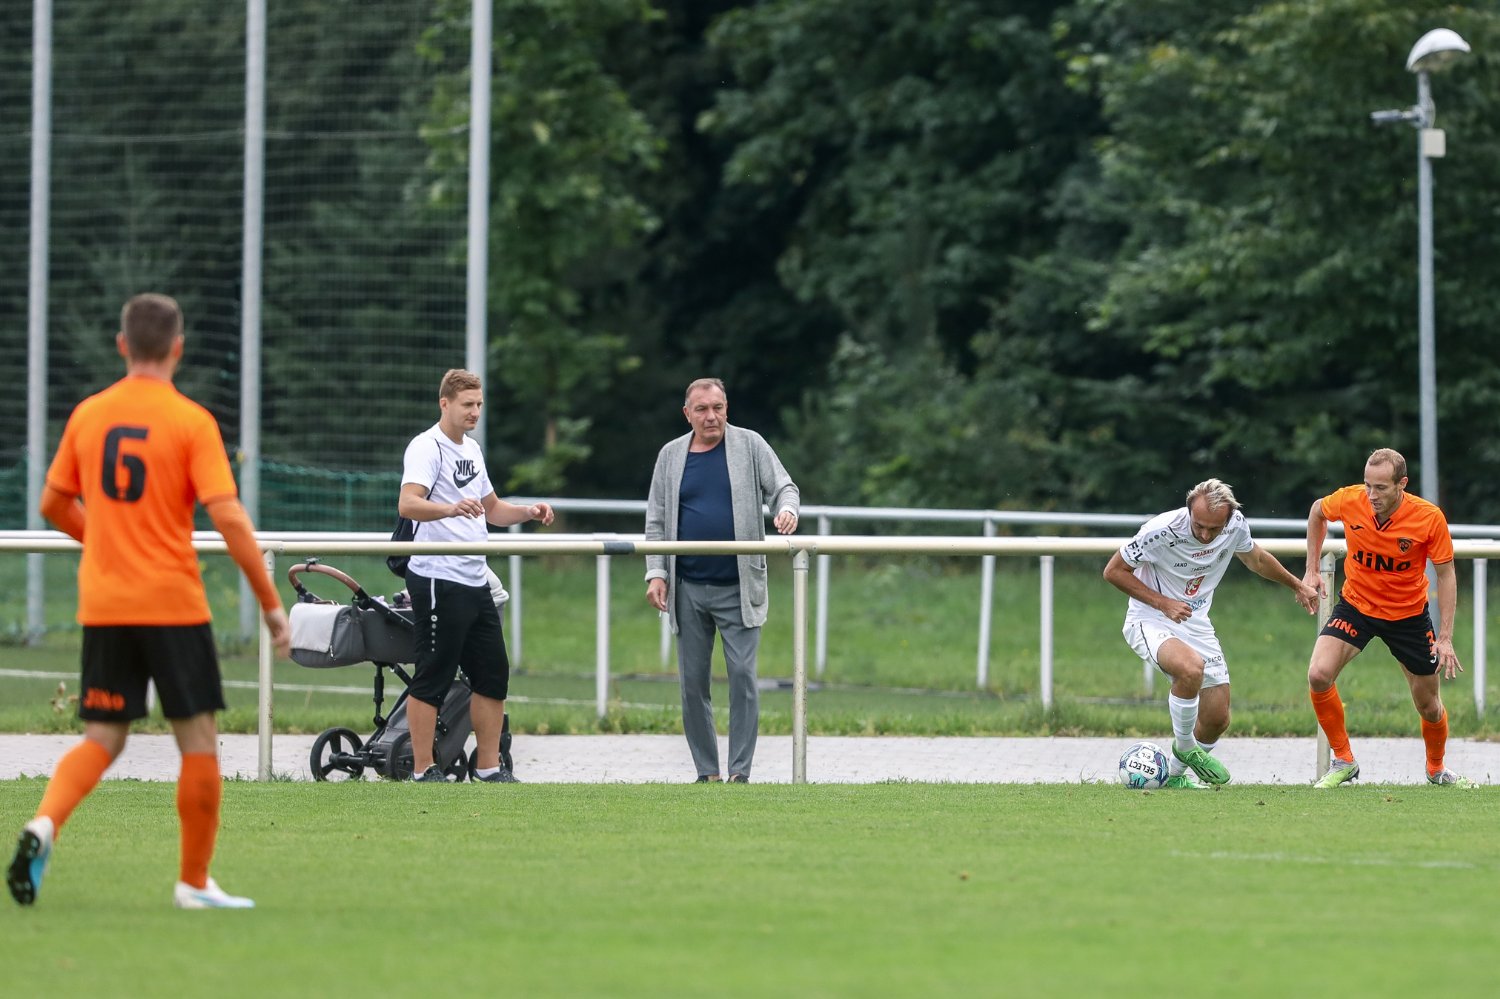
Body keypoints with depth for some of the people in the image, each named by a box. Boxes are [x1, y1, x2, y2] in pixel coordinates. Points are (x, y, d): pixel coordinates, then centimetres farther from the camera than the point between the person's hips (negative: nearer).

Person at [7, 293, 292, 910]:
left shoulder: (88, 415, 5)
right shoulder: (191, 422, -8)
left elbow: (54, 506, 15)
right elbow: (228, 517, -15)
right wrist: (270, 603, -9)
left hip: (102, 605, 4)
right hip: (173, 604, -4)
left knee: (102, 740, 9)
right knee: (199, 741, 7)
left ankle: (44, 823, -18)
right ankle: (194, 883, 11)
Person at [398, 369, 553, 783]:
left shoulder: (472, 450, 19)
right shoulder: (427, 447, -9)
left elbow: (491, 508, 31)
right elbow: (408, 504, -24)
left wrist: (528, 512, 12)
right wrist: (452, 508, -42)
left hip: (475, 581, 9)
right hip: (438, 580, -9)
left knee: (493, 674, 10)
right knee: (432, 679, -5)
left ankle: (489, 767, 17)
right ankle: (424, 770, 0)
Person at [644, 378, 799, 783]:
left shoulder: (750, 446, 4)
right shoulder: (671, 456, 10)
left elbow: (783, 487, 2)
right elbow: (656, 522, 11)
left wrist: (787, 509, -23)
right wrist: (656, 573, 0)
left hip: (738, 589, -3)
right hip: (688, 588, 3)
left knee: (742, 675, -9)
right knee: (692, 681, 3)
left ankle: (740, 771, -4)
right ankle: (707, 771, 11)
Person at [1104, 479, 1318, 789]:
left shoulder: (1236, 525, -11)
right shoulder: (1162, 530, -26)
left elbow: (1255, 559, 13)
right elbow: (1113, 571, -14)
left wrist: (1297, 586, 25)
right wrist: (1163, 603, -22)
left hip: (1196, 624, 6)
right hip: (1150, 622, -6)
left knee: (1217, 720, 2)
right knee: (1191, 668, -36)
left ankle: (1175, 774, 28)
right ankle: (1184, 747, -12)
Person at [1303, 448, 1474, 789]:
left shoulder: (1429, 517, -23)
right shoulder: (1349, 500, -20)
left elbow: (1446, 574, -11)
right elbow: (1317, 511, 5)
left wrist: (1445, 638, -15)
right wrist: (1312, 569, 3)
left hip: (1409, 613, -1)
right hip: (1356, 604, 1)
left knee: (1429, 706, 8)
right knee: (1319, 675, -21)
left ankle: (1437, 770, 39)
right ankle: (1342, 761, -3)